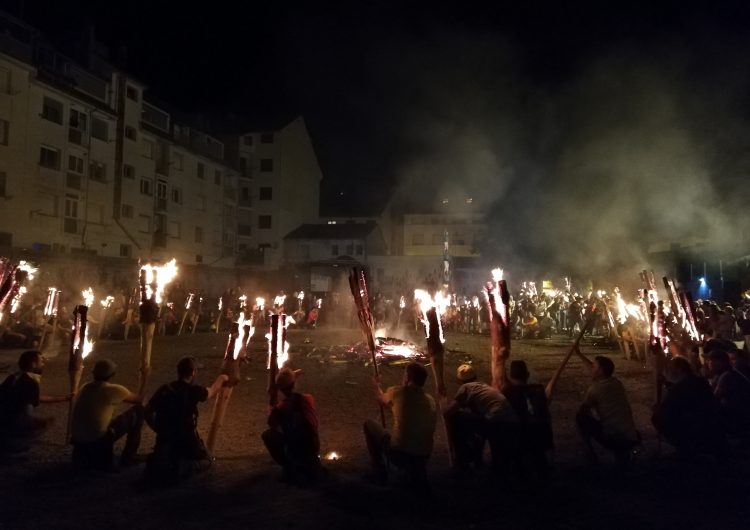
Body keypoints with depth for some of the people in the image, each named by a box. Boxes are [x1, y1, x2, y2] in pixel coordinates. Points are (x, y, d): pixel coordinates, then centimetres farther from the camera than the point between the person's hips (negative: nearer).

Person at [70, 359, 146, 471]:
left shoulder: (85, 387, 9)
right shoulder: (114, 390, -8)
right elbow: (139, 400, 7)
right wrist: (143, 380, 22)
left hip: (78, 440, 7)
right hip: (98, 440, -6)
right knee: (138, 410, 6)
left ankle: (86, 455, 26)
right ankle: (128, 457, 13)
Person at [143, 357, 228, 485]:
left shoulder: (164, 389, -2)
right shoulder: (193, 391, -12)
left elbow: (147, 413, -1)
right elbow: (212, 390, 10)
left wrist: (160, 430, 12)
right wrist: (221, 378, 31)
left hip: (165, 439, 4)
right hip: (187, 440, -4)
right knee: (203, 461, 21)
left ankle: (158, 465, -3)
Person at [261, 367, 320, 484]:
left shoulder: (279, 408, -18)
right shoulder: (308, 399, -7)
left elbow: (272, 425, 3)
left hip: (296, 452, -5)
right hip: (314, 448, 5)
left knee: (267, 434, 9)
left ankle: (291, 470, 10)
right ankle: (311, 465, 28)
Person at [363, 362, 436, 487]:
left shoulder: (398, 392, -7)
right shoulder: (430, 400, 5)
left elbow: (380, 399, 15)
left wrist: (377, 385, 39)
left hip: (398, 454, -5)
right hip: (423, 458, 5)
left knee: (369, 424, 16)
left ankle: (380, 473, 17)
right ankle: (417, 473, 23)